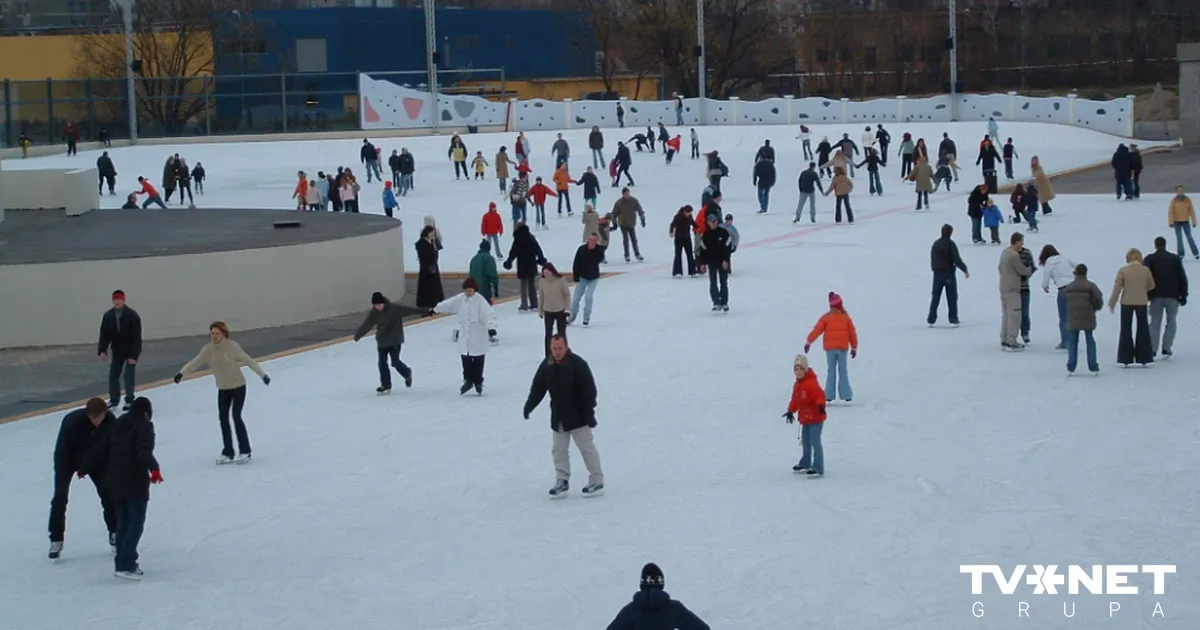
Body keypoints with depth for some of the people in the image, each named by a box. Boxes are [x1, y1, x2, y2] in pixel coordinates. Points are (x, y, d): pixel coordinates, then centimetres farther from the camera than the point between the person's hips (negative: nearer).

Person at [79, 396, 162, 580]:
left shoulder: (118, 425, 15)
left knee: (123, 522, 15)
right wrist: (154, 468, -38)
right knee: (136, 522, -5)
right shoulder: (144, 426, -5)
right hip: (135, 482, -7)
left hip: (115, 482, 7)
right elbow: (144, 451, -24)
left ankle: (123, 561, 17)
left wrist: (84, 468, 28)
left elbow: (100, 449, 17)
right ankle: (125, 564, -13)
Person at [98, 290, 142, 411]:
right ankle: (114, 399, 22)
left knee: (129, 375, -8)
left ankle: (129, 400, 6)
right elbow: (104, 335, -4)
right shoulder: (108, 316, -8)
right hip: (117, 351, 4)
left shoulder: (132, 316, -20)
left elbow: (136, 337, -20)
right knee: (113, 375, 7)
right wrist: (102, 350, -17)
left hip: (131, 351, -4)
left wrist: (133, 356, -23)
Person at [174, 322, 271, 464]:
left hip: (238, 386, -5)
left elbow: (248, 360, -18)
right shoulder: (208, 349, -10)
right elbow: (195, 362, -17)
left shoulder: (232, 346, -20)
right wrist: (181, 373, -32)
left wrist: (262, 374, -19)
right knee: (223, 418, 6)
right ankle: (228, 453, 19)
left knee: (236, 417, -8)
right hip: (222, 388, 5)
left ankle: (245, 451, 4)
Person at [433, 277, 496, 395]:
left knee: (478, 361, 6)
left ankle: (478, 382, 22)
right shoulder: (460, 299, -1)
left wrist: (491, 327, -44)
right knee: (466, 360, 9)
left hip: (478, 338, -4)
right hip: (464, 337, 4)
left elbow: (489, 314, -29)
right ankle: (468, 380, 26)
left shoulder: (480, 300, -17)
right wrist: (435, 309, 27)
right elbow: (447, 304, 14)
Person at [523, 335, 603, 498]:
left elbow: (589, 390, -17)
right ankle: (562, 481, 18)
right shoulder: (546, 365, -1)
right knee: (559, 450, 9)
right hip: (558, 417, 6)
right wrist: (529, 406, -4)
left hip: (577, 416, -6)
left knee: (587, 448, 2)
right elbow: (538, 387, 6)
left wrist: (590, 413, -18)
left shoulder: (578, 364, -18)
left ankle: (597, 481, 11)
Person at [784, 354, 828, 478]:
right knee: (805, 441, 21)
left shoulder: (811, 383, -20)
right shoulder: (797, 385, 10)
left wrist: (821, 405, -45)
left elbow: (819, 395, -30)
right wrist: (791, 411, 23)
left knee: (815, 442, -11)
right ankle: (805, 464, 36)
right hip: (805, 419, 10)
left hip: (816, 418, -10)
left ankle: (818, 469, -11)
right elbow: (795, 400, 21)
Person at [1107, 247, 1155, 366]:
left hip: (1126, 303, -1)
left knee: (1126, 330, 7)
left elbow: (1117, 288, -8)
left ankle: (1126, 359, 5)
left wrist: (1112, 303, 1)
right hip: (1142, 303, 1)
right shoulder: (1145, 270, -4)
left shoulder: (1123, 270, -9)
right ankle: (1144, 358, 12)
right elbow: (1151, 286, 7)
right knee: (1143, 329, 11)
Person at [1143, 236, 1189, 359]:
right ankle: (1166, 349, -2)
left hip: (1156, 296, 0)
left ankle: (1152, 350, -2)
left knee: (1155, 323, 5)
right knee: (1171, 322, 8)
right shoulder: (1175, 259, 5)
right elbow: (1183, 278, 6)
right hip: (1172, 296, 0)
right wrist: (1183, 295, 10)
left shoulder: (1150, 259, 0)